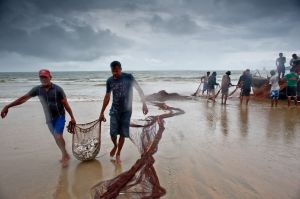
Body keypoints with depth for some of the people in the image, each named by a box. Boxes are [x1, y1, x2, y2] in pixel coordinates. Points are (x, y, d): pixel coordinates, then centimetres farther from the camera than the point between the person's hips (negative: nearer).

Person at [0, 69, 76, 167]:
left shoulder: (57, 89, -16)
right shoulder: (37, 89, -5)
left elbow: (66, 104, -12)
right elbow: (24, 98, -2)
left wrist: (72, 118, -9)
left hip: (59, 116, -5)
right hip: (49, 119, 5)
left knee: (58, 137, -14)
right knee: (57, 137, 13)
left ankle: (64, 156, 6)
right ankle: (65, 155, 29)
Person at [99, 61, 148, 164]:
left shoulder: (128, 77, -9)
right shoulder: (109, 81, -1)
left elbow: (139, 90, -7)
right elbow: (107, 97, 7)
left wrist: (144, 104, -17)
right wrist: (102, 113, 9)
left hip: (126, 111, -1)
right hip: (114, 111, 2)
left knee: (123, 134, 3)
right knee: (113, 133, -5)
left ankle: (118, 154, 23)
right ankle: (115, 146, 29)